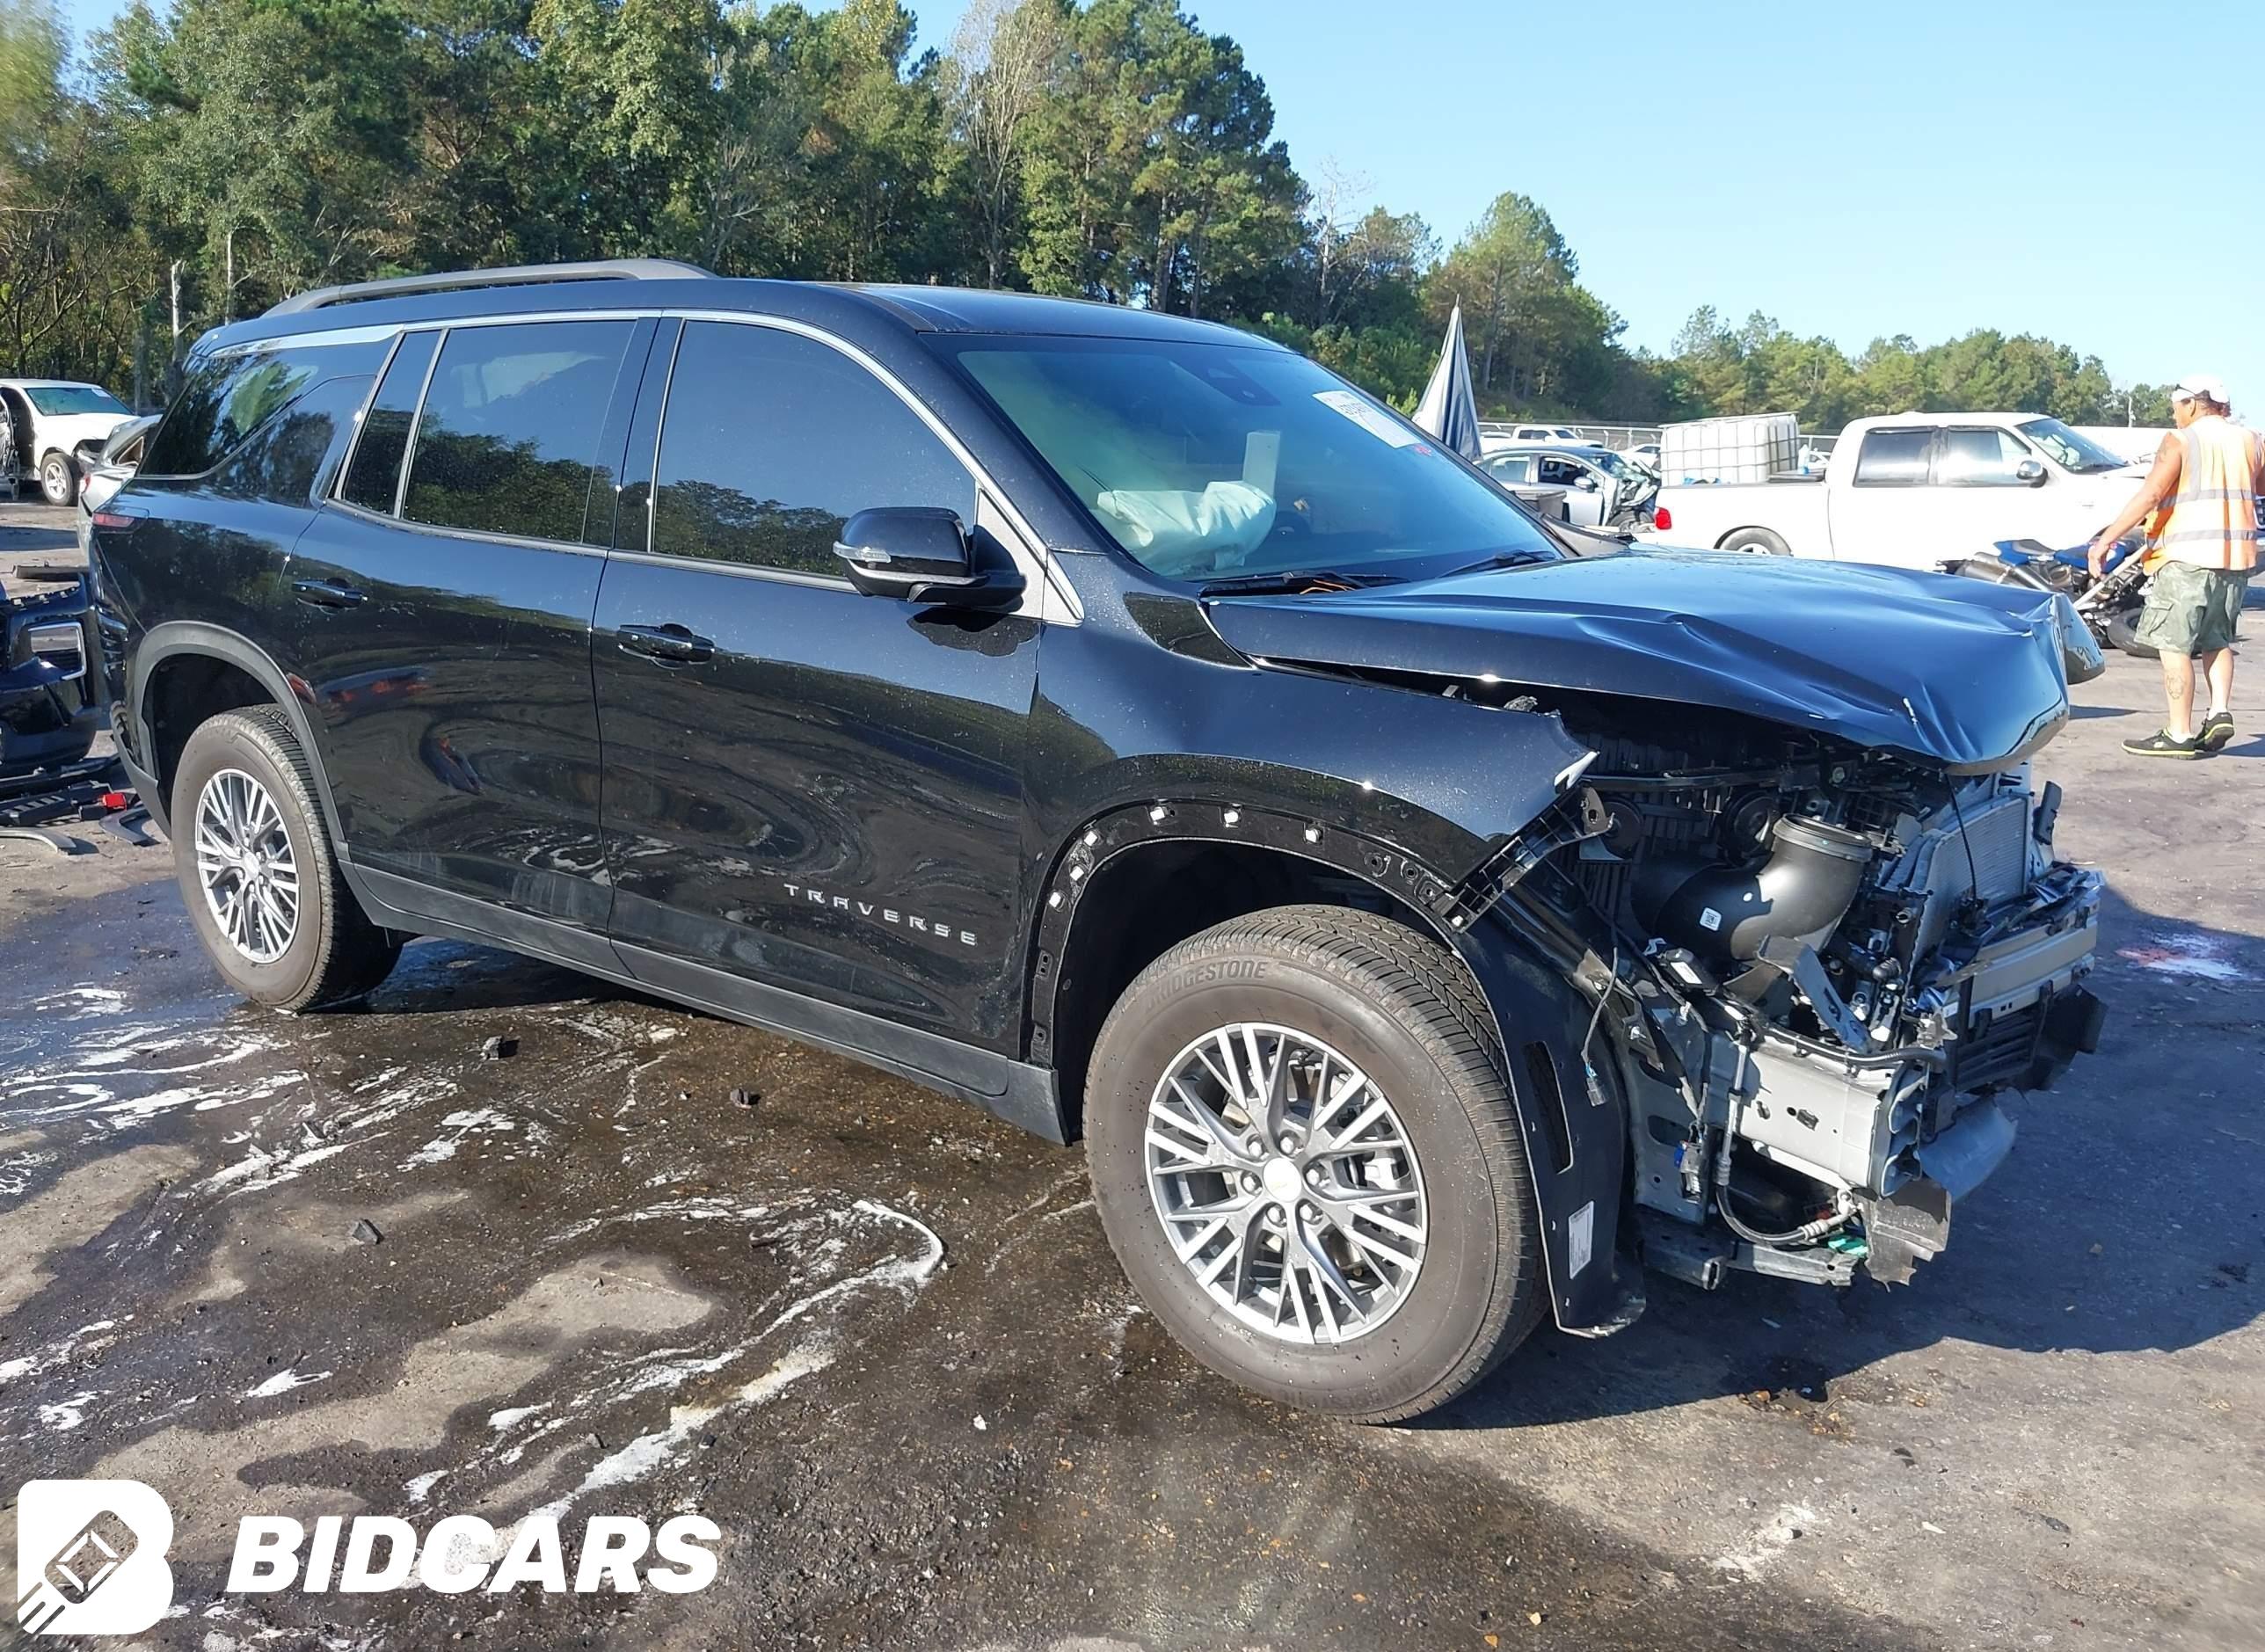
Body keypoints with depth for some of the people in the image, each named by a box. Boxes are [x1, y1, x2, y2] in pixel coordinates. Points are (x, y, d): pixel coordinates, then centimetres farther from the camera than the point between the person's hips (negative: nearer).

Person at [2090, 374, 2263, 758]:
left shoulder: (2180, 442, -5)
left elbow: (2150, 495, -16)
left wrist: (2106, 538, -16)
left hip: (2187, 558, -6)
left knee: (2174, 644, -2)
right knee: (2217, 641, 22)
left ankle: (2179, 734, -4)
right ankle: (2221, 712, 7)